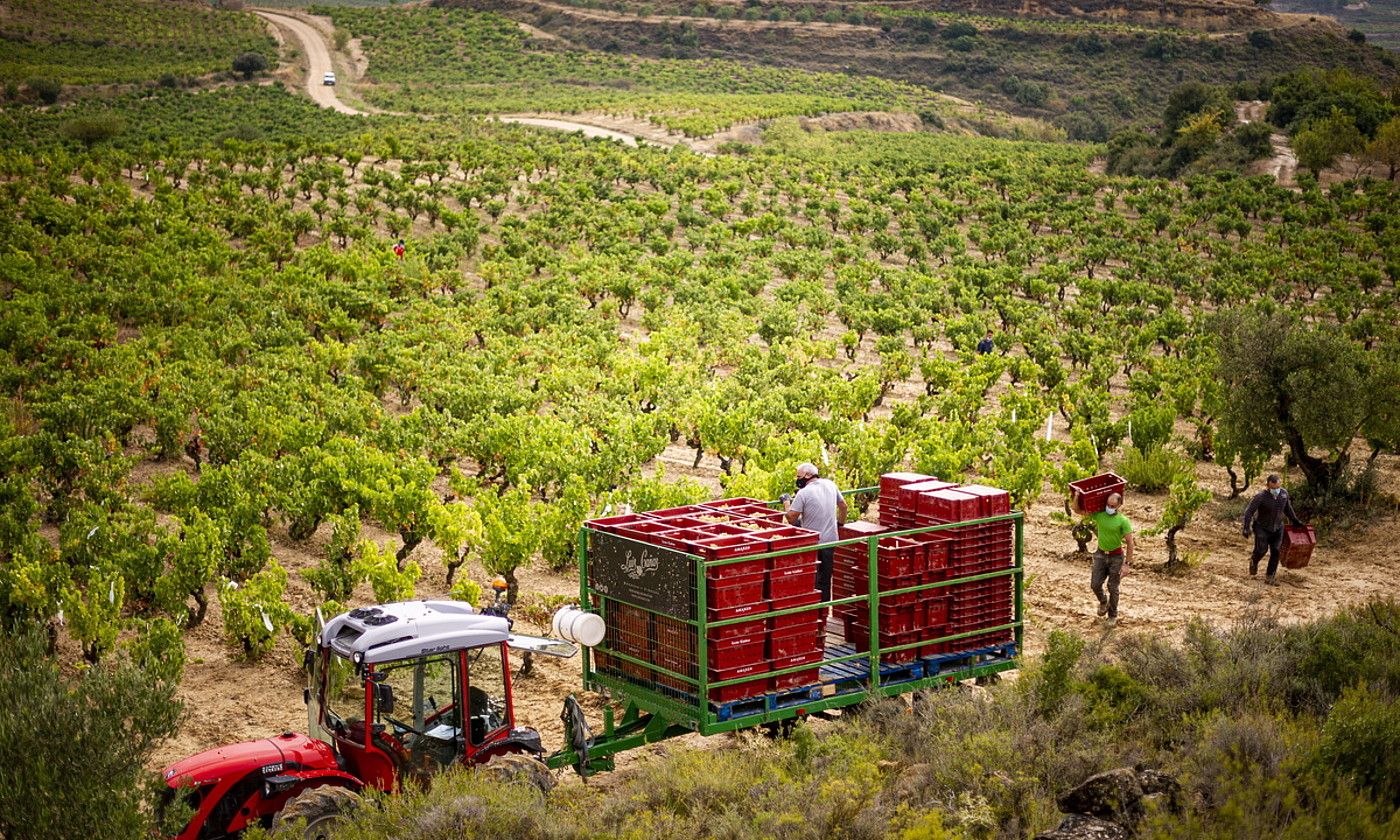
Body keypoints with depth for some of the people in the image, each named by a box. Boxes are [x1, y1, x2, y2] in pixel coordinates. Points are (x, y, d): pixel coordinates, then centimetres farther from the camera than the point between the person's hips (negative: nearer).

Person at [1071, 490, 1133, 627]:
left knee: (1113, 588, 5)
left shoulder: (1123, 521, -15)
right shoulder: (1099, 514, -5)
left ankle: (1113, 615, 23)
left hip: (1116, 556, -3)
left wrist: (1127, 564, -15)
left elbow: (1129, 543, -13)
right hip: (1101, 555, 3)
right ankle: (1103, 602, 33)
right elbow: (1077, 510, 0)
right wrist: (1077, 496, -18)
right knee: (1095, 584, 1)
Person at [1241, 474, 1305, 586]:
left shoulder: (1284, 493, -8)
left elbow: (1287, 508, 11)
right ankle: (1254, 562, 24)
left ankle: (1270, 577, 6)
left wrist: (1295, 520, 19)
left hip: (1277, 528, 4)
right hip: (1262, 527, -4)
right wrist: (1246, 528, -28)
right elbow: (1249, 511, -21)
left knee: (1276, 552, -3)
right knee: (1261, 549, -12)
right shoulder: (1261, 496, -25)